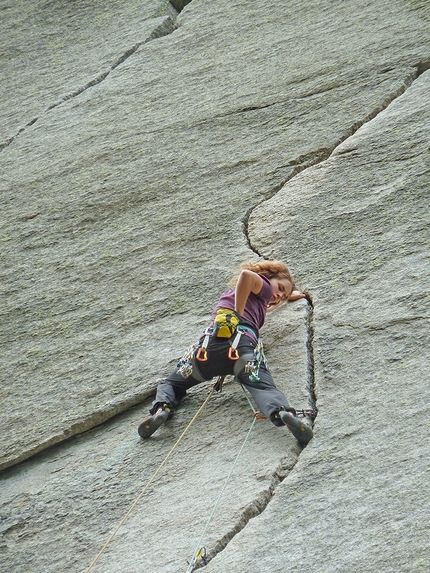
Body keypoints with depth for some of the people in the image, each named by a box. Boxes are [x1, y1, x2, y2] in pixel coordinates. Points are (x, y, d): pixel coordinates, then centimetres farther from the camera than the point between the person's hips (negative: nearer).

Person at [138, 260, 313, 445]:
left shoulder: (231, 292, 42)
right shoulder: (264, 286, 20)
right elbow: (246, 275, -7)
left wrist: (287, 297, 75)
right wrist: (239, 314, 1)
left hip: (209, 344, 6)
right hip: (243, 343, -6)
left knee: (170, 384, 20)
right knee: (264, 387, -25)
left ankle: (161, 408, -12)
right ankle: (284, 413, -58)